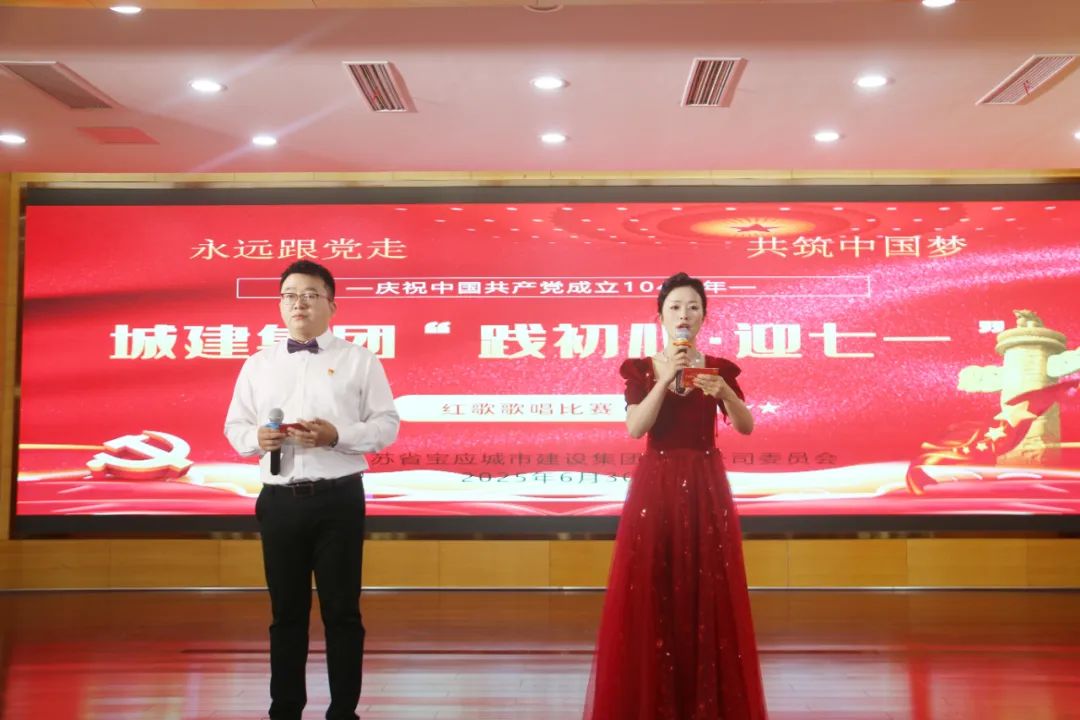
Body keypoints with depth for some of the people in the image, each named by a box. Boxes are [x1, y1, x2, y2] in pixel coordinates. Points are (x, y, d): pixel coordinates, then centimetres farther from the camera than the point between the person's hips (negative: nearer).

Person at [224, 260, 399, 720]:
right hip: (280, 500, 3)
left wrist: (337, 435, -16)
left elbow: (386, 425, -1)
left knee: (341, 610, 3)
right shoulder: (258, 364, 11)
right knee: (286, 611, 10)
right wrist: (255, 437, -10)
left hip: (338, 497, -2)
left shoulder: (358, 360, 3)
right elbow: (234, 426, 12)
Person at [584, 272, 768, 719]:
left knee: (708, 593, 1)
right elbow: (635, 429, -11)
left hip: (705, 485, 1)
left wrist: (722, 390, -22)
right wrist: (666, 377, -18)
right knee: (650, 593, -2)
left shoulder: (719, 368, 5)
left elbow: (746, 426, -5)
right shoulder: (641, 369, 2)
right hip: (655, 485, -1)